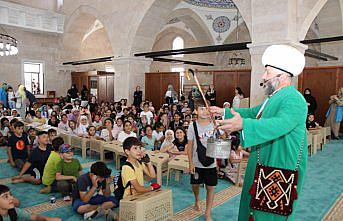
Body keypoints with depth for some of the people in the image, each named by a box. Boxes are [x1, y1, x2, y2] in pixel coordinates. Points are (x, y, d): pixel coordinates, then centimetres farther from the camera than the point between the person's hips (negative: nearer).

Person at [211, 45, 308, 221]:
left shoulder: (294, 100, -21)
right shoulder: (275, 97, 11)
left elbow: (279, 124, -38)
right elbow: (253, 112, 23)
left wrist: (243, 124, -50)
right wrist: (225, 112, 22)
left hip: (280, 170, -10)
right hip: (263, 166, 10)